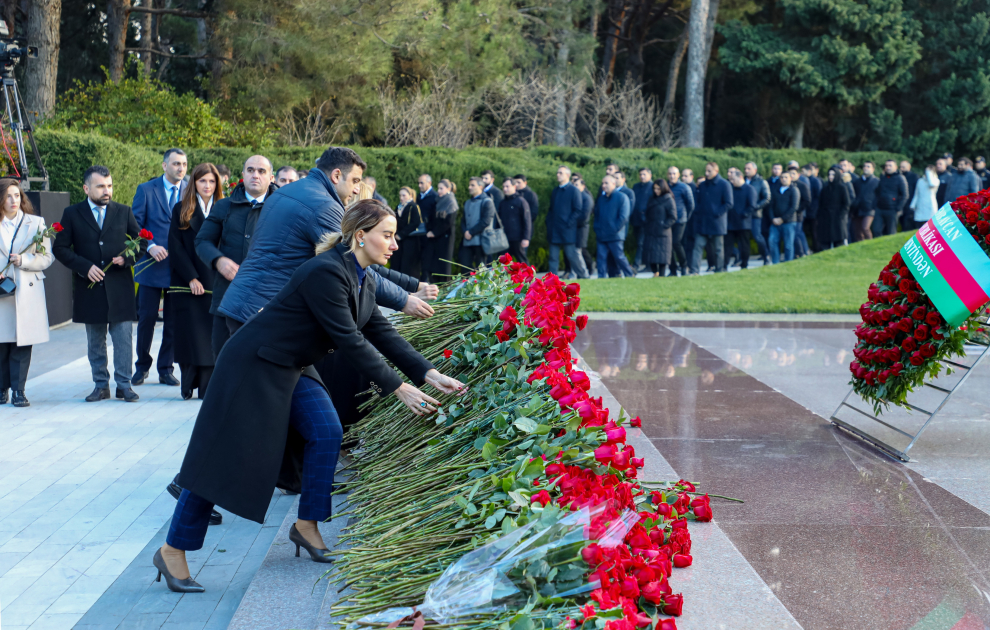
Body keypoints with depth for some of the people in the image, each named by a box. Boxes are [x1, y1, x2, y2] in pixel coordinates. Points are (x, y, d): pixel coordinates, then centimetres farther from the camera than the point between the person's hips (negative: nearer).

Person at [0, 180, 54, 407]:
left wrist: (23, 260, -12)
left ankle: (19, 390, 4)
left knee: (22, 343, -2)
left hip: (27, 292, 0)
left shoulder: (36, 223, 8)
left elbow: (47, 257, 3)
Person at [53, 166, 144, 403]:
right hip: (90, 287, 0)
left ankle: (124, 384, 8)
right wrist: (85, 266, -12)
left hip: (119, 286, 0)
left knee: (123, 337, -1)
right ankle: (101, 385, 17)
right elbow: (60, 248, 0)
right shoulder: (72, 214, 3)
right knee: (95, 341, 8)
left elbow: (141, 242, 10)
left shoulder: (124, 212, 6)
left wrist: (127, 258, -9)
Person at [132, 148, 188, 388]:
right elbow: (135, 224, 1)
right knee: (147, 318, 2)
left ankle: (166, 369, 16)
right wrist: (150, 246, -14)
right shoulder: (146, 190, 3)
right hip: (152, 264, -1)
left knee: (173, 321, 5)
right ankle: (142, 366, 18)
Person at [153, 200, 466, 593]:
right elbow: (349, 341, -27)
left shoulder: (364, 280, 3)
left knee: (326, 433, -4)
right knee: (228, 457, -7)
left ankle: (306, 527, 11)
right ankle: (172, 551, 2)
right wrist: (399, 390, -24)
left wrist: (430, 375, -6)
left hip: (292, 369, 9)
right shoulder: (326, 273, -27)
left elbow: (382, 334, 4)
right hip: (254, 364, -9)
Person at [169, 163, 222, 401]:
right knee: (191, 334, -2)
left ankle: (208, 386, 0)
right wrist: (191, 278, -10)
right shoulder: (181, 210, 5)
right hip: (188, 282, -1)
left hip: (215, 282, 1)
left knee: (212, 334, -2)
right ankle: (188, 386, 6)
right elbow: (175, 247, -1)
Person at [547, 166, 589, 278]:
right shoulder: (555, 190, 16)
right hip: (554, 231, 6)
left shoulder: (574, 190, -5)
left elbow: (578, 210, -9)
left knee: (572, 255, -3)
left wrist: (568, 223, -14)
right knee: (553, 257, 6)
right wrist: (549, 222, 8)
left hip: (567, 231, -6)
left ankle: (584, 276, 9)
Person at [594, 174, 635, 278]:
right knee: (601, 258, 1)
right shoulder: (601, 198, 16)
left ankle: (630, 276, 12)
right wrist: (597, 230, 8)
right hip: (601, 236, 6)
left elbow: (623, 217, -9)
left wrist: (614, 230, -11)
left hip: (615, 236, -6)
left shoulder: (622, 197, -4)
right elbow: (596, 215, 20)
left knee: (619, 257, -2)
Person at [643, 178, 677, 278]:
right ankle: (655, 272, 21)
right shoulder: (652, 199, 13)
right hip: (650, 232, 6)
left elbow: (673, 217, -7)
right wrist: (646, 225, 8)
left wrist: (664, 226, -14)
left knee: (661, 255, -4)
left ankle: (661, 274, 2)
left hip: (662, 233, -6)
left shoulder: (669, 200, -5)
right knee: (650, 253, 4)